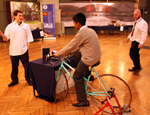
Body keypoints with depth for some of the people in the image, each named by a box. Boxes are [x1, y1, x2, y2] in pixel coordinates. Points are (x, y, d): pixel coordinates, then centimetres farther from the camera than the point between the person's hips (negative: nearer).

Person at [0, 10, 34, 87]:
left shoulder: (26, 26, 1)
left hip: (23, 51, -1)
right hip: (13, 51, 1)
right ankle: (14, 80, 30)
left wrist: (27, 47, -5)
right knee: (14, 67, 13)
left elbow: (29, 38, 3)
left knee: (26, 66, 8)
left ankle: (28, 79, 26)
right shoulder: (10, 26, 1)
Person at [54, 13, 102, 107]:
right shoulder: (90, 30, 10)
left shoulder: (82, 33, -19)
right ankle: (88, 75, 29)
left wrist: (58, 54, 1)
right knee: (76, 54, 25)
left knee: (77, 77, 6)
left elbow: (70, 46, -12)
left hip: (90, 59, -9)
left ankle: (83, 101, 12)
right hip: (97, 56, 9)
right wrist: (70, 51, 22)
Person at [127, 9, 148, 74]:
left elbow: (144, 34, -26)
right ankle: (136, 68, 29)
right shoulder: (136, 22, 10)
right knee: (135, 55, 16)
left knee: (132, 54, -8)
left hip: (137, 42, -9)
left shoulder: (142, 23, -20)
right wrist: (129, 36, 26)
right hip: (134, 40, 9)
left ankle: (137, 67, 7)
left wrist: (141, 43, -31)